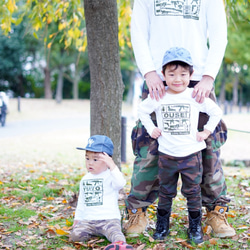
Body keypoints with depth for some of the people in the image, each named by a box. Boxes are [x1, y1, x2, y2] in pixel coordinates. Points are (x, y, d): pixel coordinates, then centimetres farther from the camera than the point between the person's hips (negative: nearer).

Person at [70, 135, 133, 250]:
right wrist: (77, 218, 23)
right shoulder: (85, 179, 19)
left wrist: (112, 165, -33)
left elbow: (120, 183, -27)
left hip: (109, 218, -5)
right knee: (75, 235, -20)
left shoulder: (110, 175, -3)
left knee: (113, 230, -36)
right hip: (88, 220, 6)